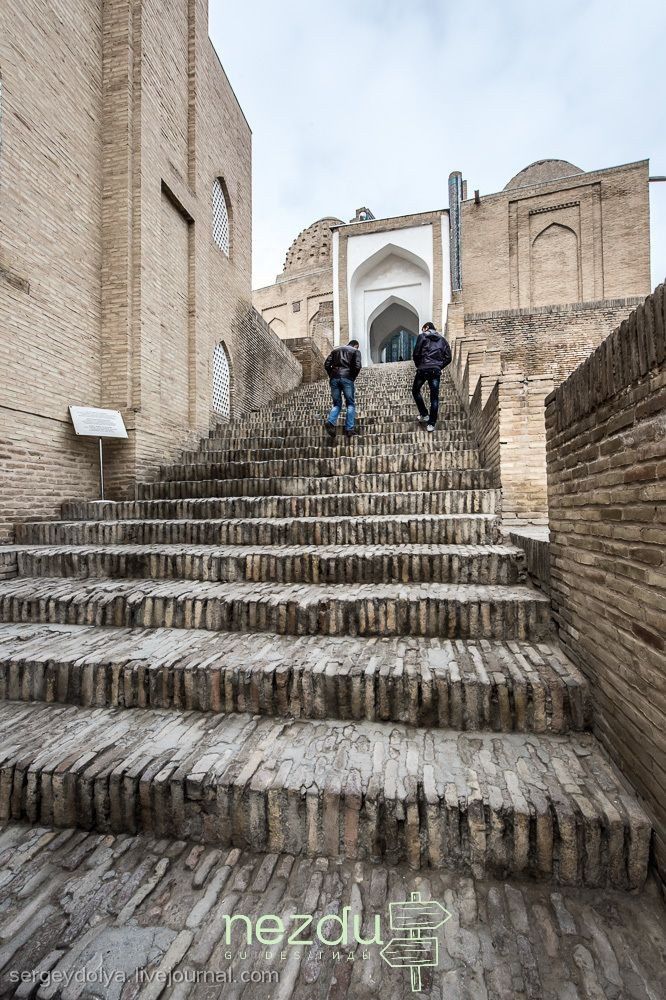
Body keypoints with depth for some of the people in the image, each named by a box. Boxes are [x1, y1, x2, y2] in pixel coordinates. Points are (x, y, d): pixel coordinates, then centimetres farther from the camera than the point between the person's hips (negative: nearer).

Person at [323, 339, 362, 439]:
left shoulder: (335, 350, 23)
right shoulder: (356, 351, 11)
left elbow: (326, 364, 11)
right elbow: (357, 366, -5)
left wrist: (331, 376, 16)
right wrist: (353, 378, 7)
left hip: (334, 378, 4)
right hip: (347, 378, -3)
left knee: (337, 404, 10)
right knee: (350, 404, 7)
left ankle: (330, 422, -17)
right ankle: (349, 429, 0)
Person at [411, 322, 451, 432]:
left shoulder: (422, 336, 5)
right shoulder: (442, 340, 16)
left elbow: (416, 354, -5)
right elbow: (448, 358, 10)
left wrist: (418, 365, 10)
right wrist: (439, 367, 17)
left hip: (423, 369, -3)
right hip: (436, 371, 3)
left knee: (415, 391, 18)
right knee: (434, 397, 3)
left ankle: (424, 415, 14)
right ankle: (432, 424, 2)